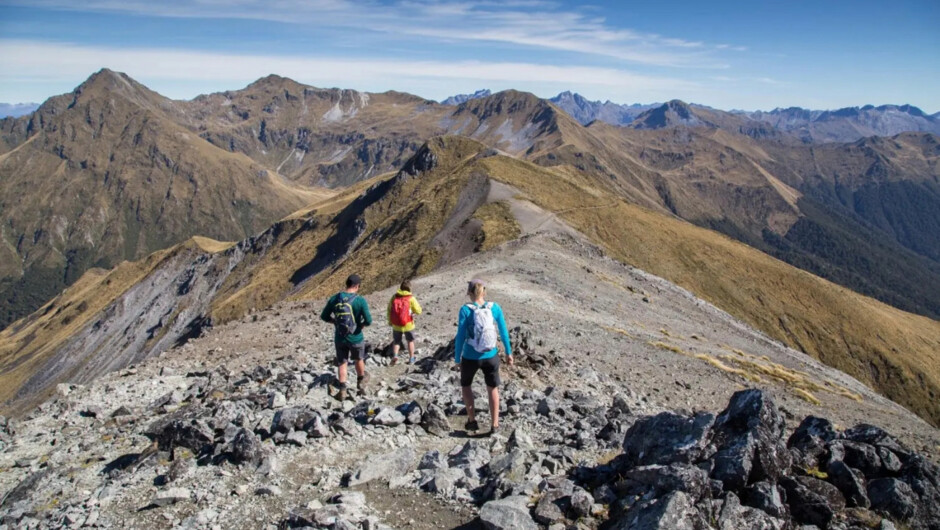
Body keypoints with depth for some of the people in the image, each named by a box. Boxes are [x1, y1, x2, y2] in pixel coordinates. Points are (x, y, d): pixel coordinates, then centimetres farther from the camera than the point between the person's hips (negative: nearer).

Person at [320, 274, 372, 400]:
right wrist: (361, 325, 1)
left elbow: (324, 316, 3)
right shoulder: (360, 300, -17)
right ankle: (361, 381, 43)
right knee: (359, 359, 23)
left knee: (342, 363, 15)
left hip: (339, 338, 2)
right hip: (356, 338, -2)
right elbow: (368, 321, -19)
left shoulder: (334, 299, -5)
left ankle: (342, 390, 12)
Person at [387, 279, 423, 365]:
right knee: (410, 341, 21)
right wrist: (418, 305, 11)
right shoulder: (411, 298, -12)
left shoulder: (394, 297, -3)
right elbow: (418, 311, -10)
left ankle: (395, 355, -2)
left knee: (396, 341, 20)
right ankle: (411, 359, 25)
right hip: (408, 325, -2)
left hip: (396, 325, 2)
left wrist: (390, 321, 17)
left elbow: (389, 310, 3)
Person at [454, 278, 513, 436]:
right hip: (490, 357, 2)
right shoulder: (495, 308, -7)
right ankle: (494, 425, 26)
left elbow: (460, 337, -13)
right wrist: (508, 352, 15)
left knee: (465, 385, 26)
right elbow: (504, 332, 1)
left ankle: (472, 421, 26)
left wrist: (457, 359, -2)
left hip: (470, 357, -2)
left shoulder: (465, 310, -15)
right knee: (493, 388, 22)